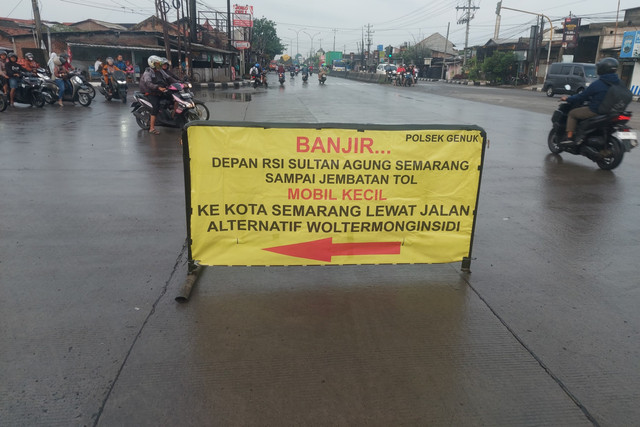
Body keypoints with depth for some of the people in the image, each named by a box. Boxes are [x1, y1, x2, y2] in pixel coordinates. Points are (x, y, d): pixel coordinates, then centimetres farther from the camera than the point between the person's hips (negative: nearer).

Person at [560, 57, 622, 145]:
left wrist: (568, 99, 6)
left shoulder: (597, 84, -16)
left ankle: (569, 137, -3)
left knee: (572, 114, 7)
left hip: (596, 111, -8)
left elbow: (583, 96, -9)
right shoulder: (618, 83, 7)